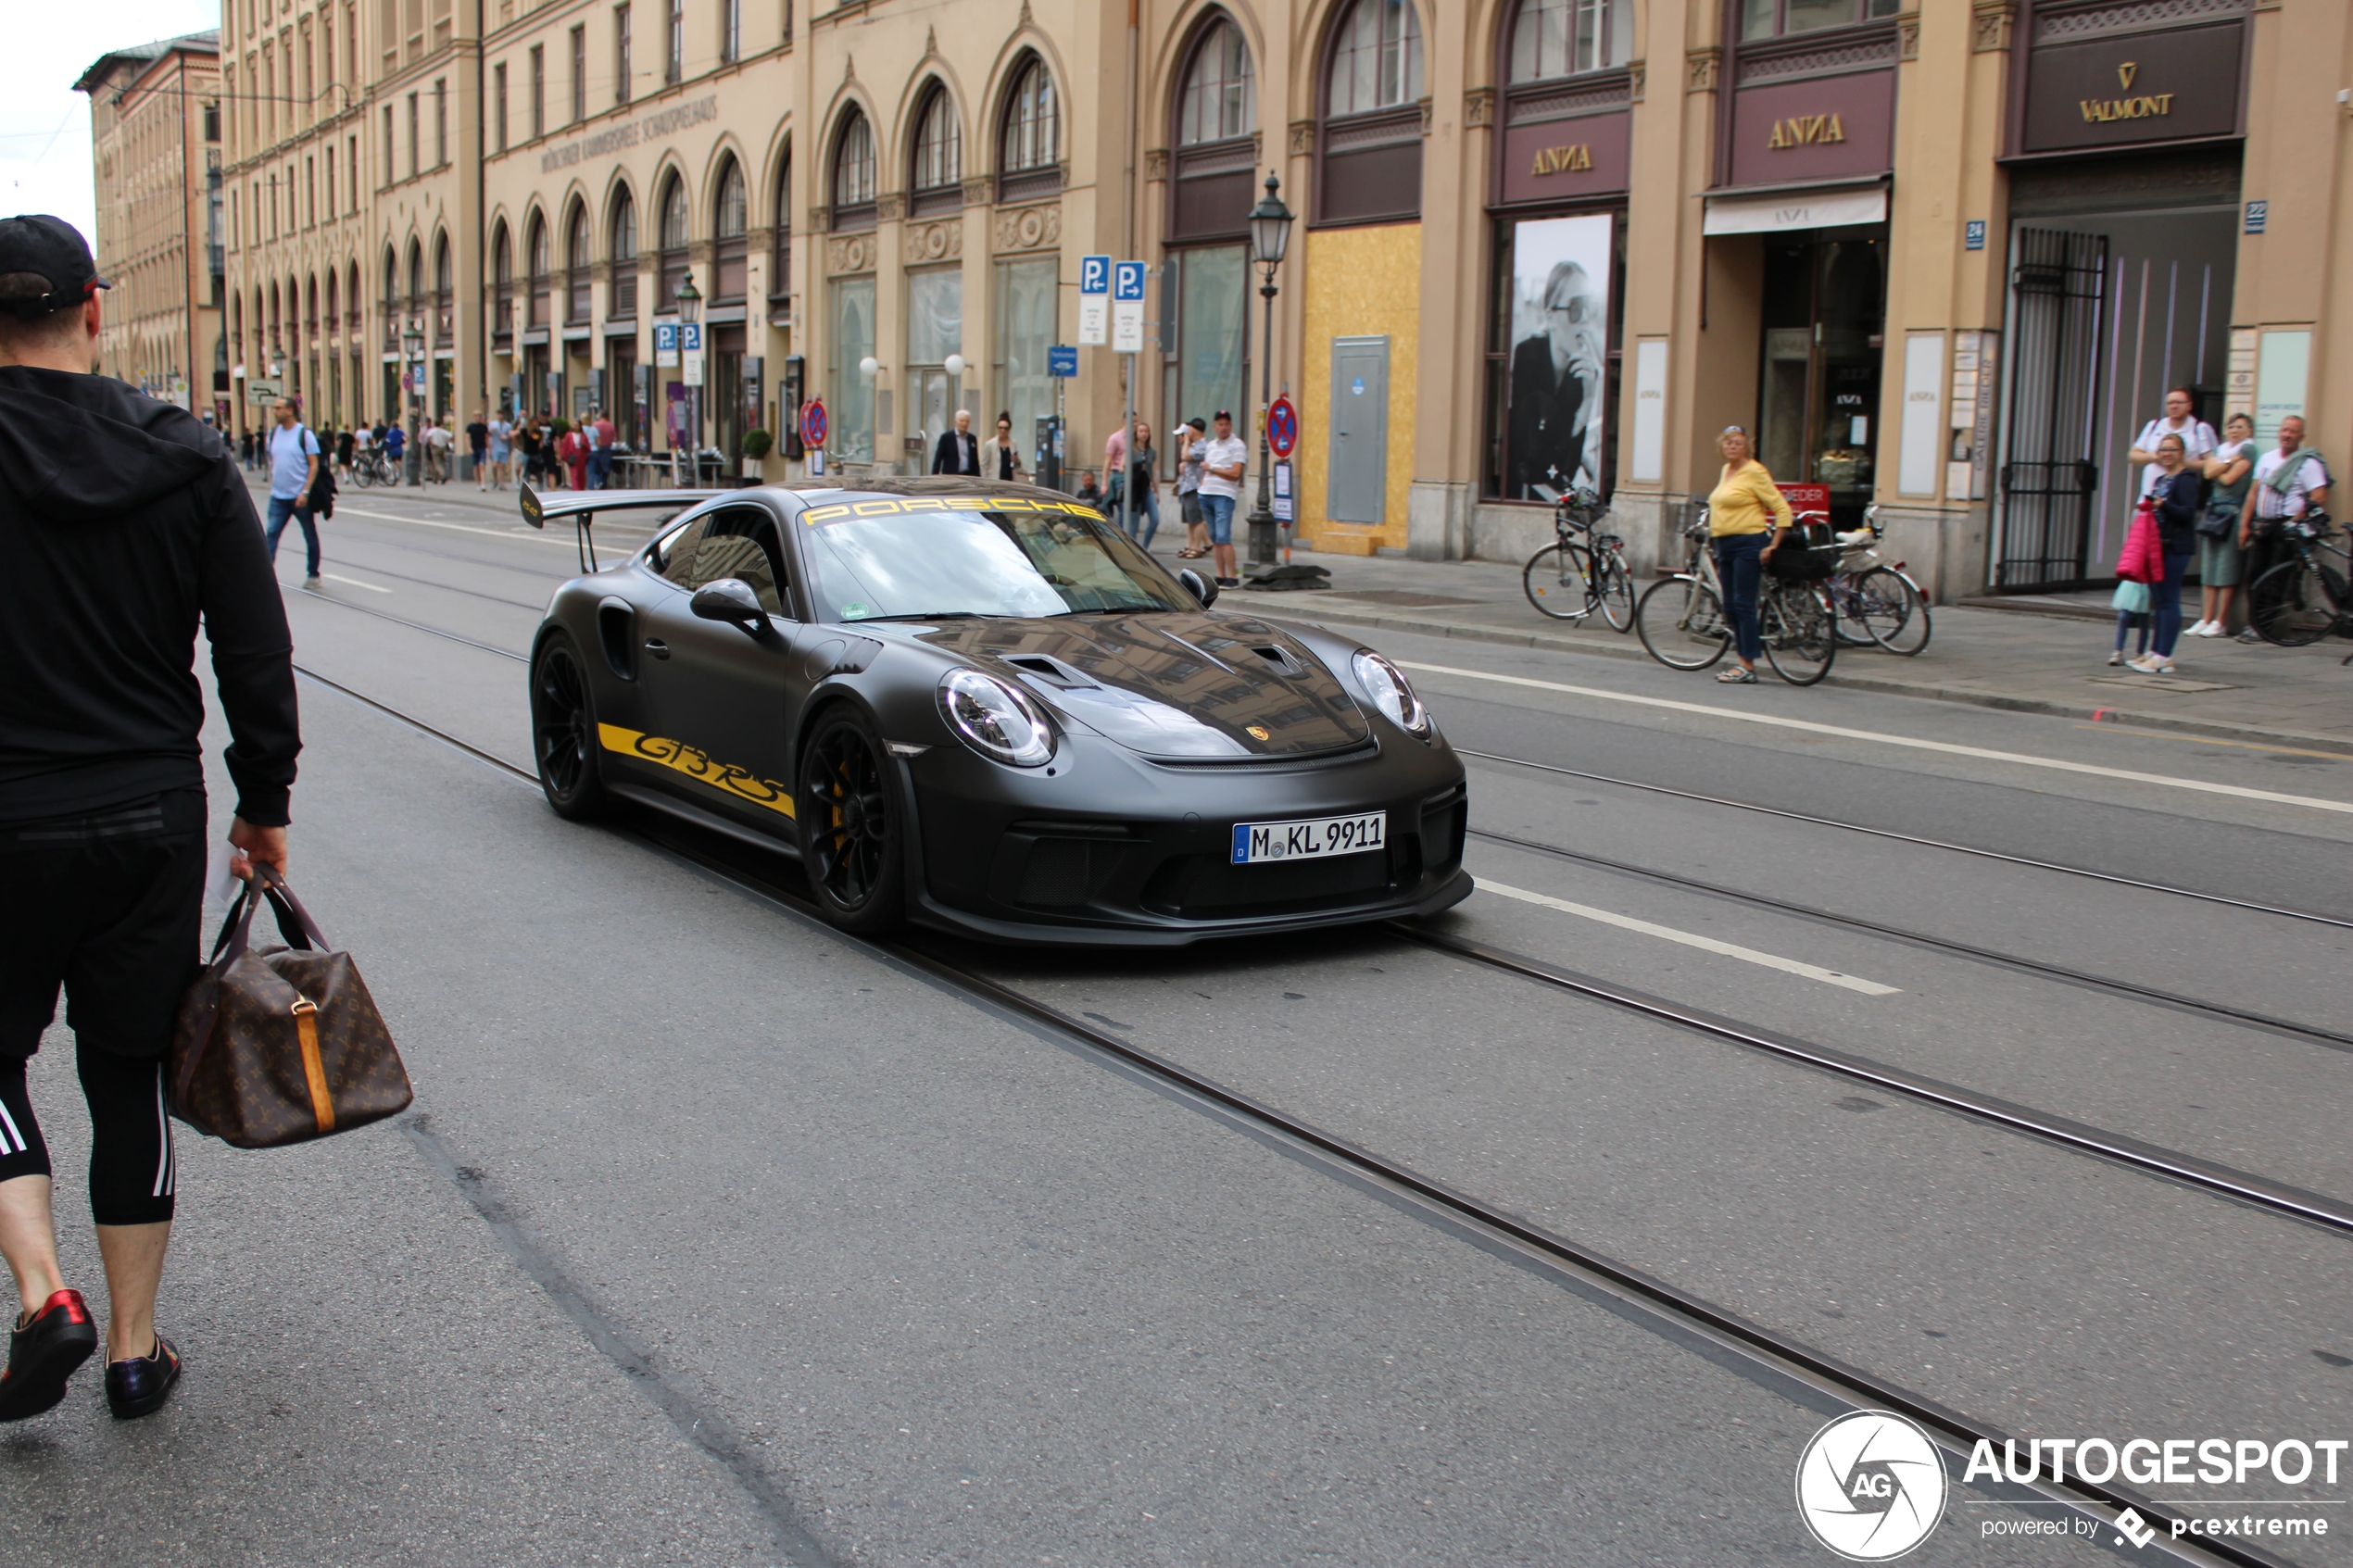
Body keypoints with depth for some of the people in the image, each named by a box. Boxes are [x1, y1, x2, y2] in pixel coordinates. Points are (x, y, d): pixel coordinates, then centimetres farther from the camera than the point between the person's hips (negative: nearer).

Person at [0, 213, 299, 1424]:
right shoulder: (190, 462, -1)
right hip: (155, 816, 3)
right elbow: (259, 656, 1)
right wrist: (265, 803, 11)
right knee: (130, 1072, 13)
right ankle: (134, 1347, 20)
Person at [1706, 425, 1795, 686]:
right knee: (1731, 605, 8)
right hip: (1725, 544, 9)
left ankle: (1748, 668, -7)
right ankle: (1742, 661, 15)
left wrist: (1773, 545, -13)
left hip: (1748, 544, -9)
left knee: (1743, 604, -9)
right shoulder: (1725, 471, 14)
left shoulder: (1754, 472, -10)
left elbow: (1783, 509, -11)